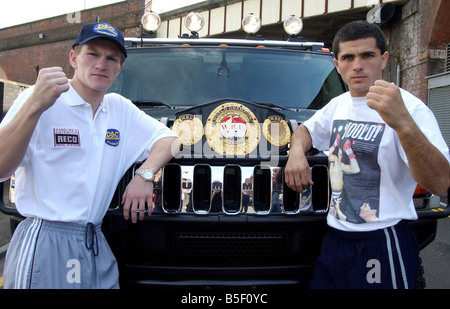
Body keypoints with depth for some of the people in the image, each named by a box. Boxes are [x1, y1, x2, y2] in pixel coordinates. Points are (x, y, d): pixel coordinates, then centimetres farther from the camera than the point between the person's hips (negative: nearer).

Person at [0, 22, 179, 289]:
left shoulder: (120, 109, 12)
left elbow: (168, 138, 12)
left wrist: (146, 174, -6)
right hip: (44, 244, -5)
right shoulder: (39, 99, -7)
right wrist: (36, 106, -28)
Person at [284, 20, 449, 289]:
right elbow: (306, 130, 26)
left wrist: (403, 123, -45)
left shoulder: (410, 107, -16)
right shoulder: (338, 105, 9)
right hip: (335, 238, 7)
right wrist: (297, 150, 1)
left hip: (383, 246, -6)